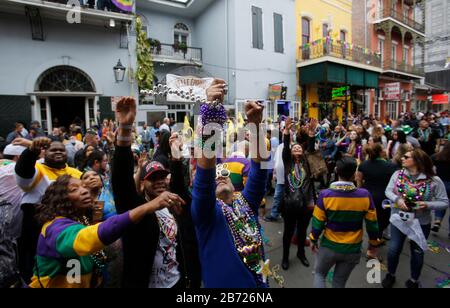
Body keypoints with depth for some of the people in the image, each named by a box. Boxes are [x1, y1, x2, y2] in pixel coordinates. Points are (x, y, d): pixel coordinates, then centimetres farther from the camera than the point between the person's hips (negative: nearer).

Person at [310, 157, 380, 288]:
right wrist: (373, 242, 13)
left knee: (319, 274, 24)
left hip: (329, 246, -1)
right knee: (339, 282, 22)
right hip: (353, 249, 2)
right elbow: (372, 223, -5)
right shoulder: (365, 196, -16)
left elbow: (318, 222, -12)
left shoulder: (325, 195, -19)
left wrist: (313, 240, 5)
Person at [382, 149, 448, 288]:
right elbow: (388, 191, -4)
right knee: (394, 249, 9)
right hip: (398, 218, 1)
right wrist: (397, 199, -23)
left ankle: (414, 281, 42)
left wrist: (428, 205, -27)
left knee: (417, 252, 18)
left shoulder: (434, 180, -14)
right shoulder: (398, 174, -8)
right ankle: (390, 275, 35)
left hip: (421, 222, -1)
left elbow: (444, 202, -10)